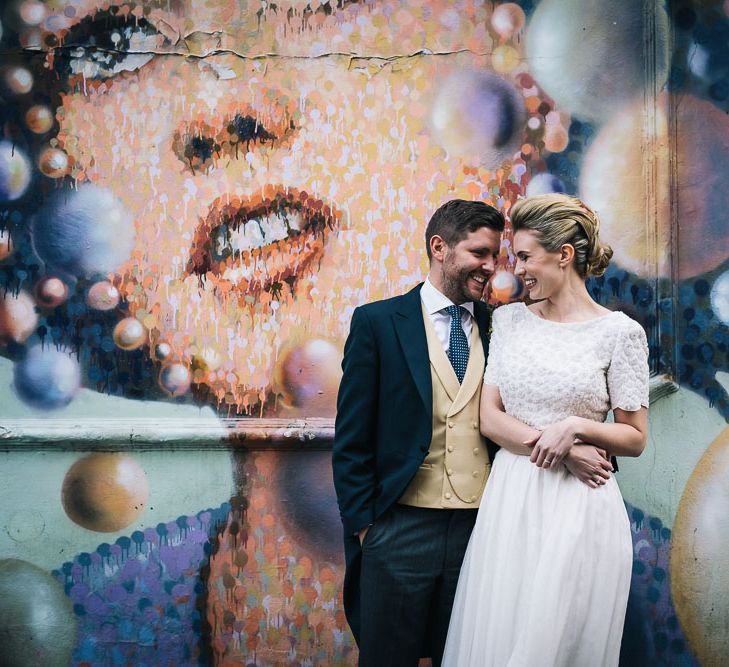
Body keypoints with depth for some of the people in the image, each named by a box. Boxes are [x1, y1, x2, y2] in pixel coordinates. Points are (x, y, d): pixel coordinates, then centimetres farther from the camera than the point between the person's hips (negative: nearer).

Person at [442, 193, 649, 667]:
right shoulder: (509, 320, 7)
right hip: (510, 499, 4)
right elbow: (489, 416, 3)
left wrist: (575, 427, -17)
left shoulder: (619, 333, -4)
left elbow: (635, 438, 1)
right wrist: (561, 451, -11)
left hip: (579, 505, -3)